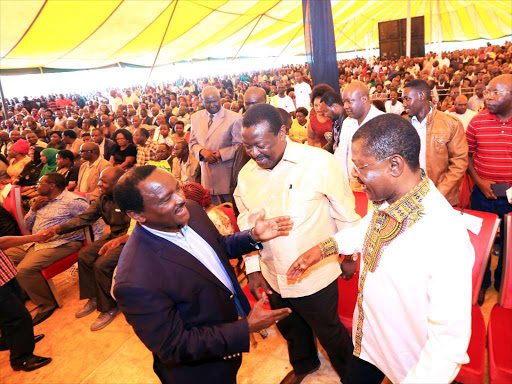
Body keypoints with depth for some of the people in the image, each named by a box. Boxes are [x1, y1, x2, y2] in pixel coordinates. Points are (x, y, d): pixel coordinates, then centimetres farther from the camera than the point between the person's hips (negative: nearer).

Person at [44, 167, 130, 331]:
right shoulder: (103, 198, 4)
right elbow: (84, 218, 6)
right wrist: (60, 228, -6)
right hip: (113, 236, 9)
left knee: (101, 264, -22)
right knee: (84, 255, 1)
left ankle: (110, 307, -1)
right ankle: (94, 298, 16)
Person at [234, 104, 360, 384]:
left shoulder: (319, 162, -19)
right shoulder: (246, 175, -4)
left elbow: (345, 213, -8)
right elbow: (246, 224, 6)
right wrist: (253, 269, 3)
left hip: (315, 275, -4)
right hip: (272, 278, 5)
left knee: (328, 330, 19)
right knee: (290, 329, 28)